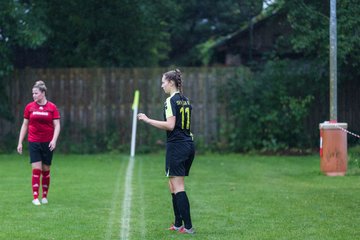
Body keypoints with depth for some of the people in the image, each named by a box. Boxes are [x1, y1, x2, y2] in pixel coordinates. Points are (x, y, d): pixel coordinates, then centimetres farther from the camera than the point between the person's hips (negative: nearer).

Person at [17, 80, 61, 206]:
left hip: (48, 143, 0)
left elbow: (57, 125, -1)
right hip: (34, 142, 0)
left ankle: (44, 197, 19)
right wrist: (20, 142, 6)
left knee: (46, 170, 7)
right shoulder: (29, 107, 3)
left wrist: (54, 140, -15)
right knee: (36, 169, -9)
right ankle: (35, 198, -9)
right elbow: (25, 125, 9)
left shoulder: (52, 107, -1)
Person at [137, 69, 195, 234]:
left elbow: (170, 125, -20)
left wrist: (148, 120, -15)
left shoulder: (171, 101, -11)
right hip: (189, 145, 9)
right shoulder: (185, 100, 14)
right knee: (173, 185, 16)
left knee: (178, 187, -8)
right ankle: (178, 224, 18)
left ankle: (188, 226, -12)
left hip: (176, 145, -9)